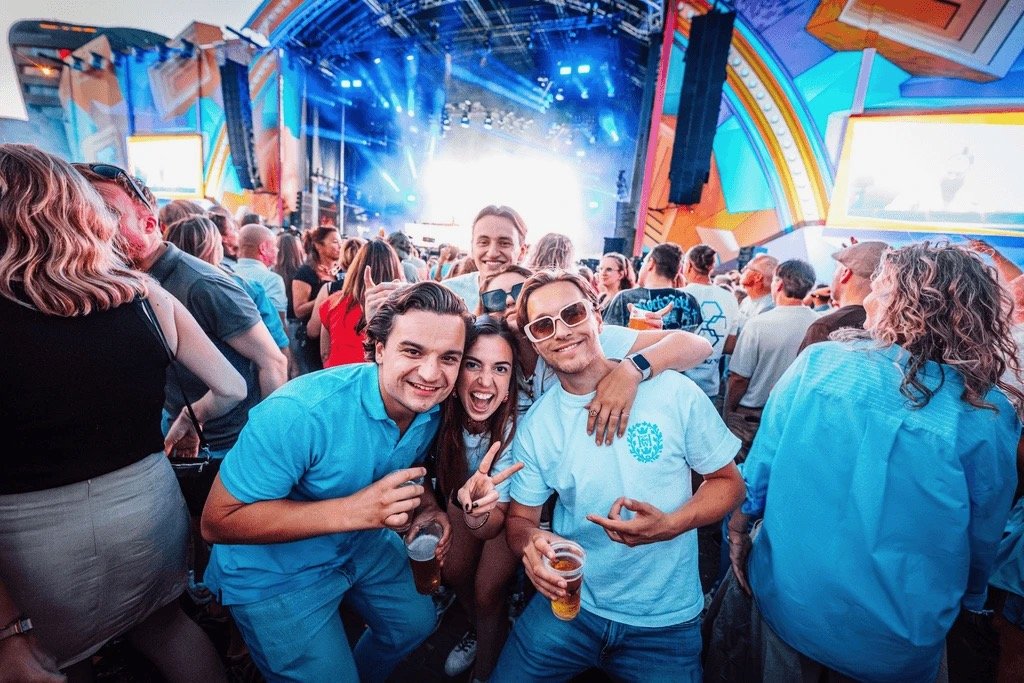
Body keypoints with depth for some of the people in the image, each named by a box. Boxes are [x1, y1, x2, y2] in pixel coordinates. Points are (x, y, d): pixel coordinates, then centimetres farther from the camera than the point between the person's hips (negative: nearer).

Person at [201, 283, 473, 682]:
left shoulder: (431, 406, -15)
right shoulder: (300, 412, -36)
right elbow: (217, 522, -27)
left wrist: (427, 506, -15)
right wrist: (352, 510, -38)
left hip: (365, 544, 6)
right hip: (275, 572, -5)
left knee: (417, 624, 20)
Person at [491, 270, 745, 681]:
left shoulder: (673, 392, -13)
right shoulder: (534, 425, -7)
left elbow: (728, 481, -2)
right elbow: (520, 518, 1)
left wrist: (671, 525, -21)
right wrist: (530, 541, -23)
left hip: (666, 617, 0)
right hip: (568, 601, 1)